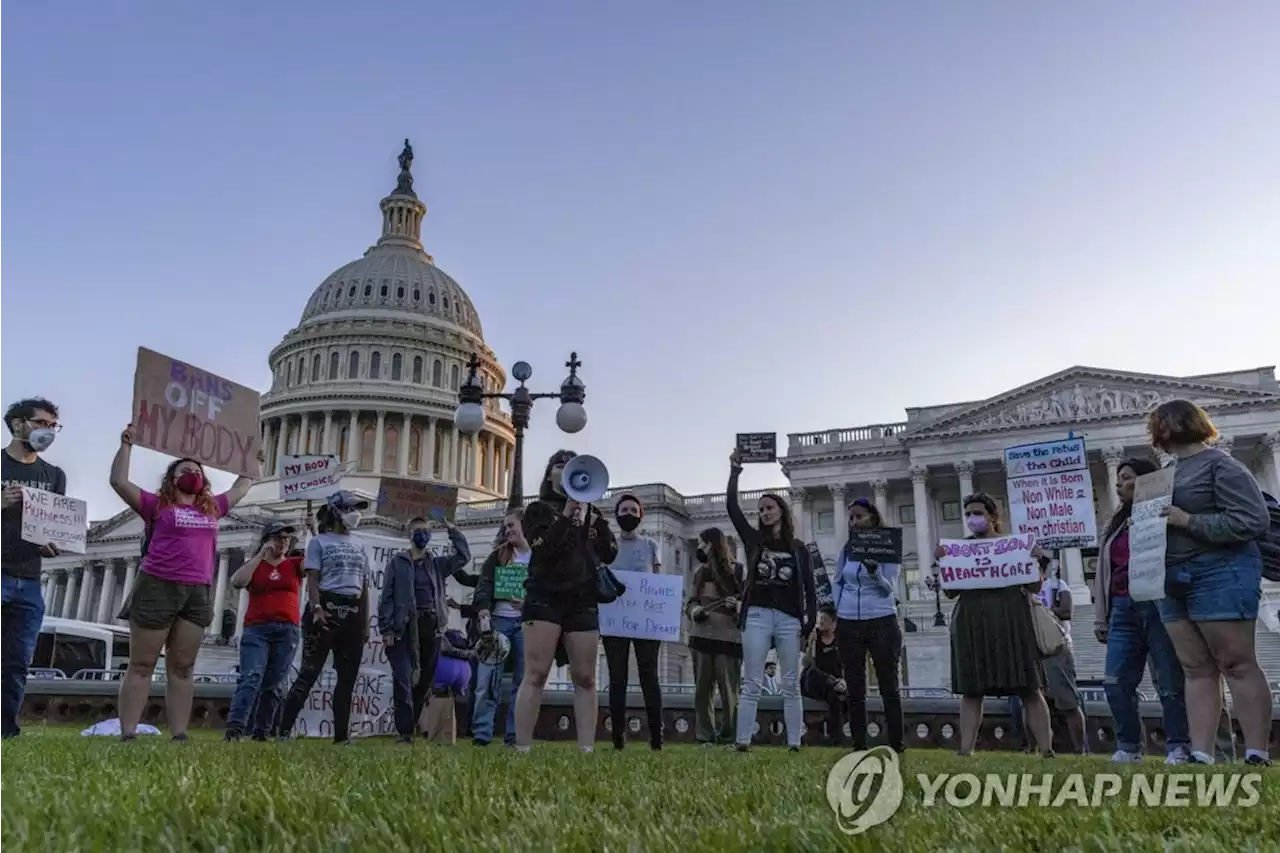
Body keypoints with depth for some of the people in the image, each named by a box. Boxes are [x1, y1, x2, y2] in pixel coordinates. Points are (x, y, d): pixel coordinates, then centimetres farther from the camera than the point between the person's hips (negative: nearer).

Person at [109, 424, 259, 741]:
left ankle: (179, 735, 4)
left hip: (198, 593, 4)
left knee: (183, 668, 4)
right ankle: (128, 734, 1)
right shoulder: (156, 505, 6)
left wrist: (252, 462, 38)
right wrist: (126, 445, -3)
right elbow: (119, 481, -2)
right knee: (141, 665, -1)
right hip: (157, 588, -4)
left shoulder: (211, 508, 18)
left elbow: (240, 489, 33)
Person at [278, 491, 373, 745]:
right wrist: (316, 608, -21)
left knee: (348, 677, 5)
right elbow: (312, 578, -6)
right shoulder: (320, 541, 4)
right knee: (309, 672, -7)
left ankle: (342, 735, 10)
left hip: (353, 613, 5)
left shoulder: (358, 545, 18)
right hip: (326, 609, -5)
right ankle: (285, 730, -3)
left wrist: (366, 621, 13)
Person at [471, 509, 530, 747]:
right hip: (498, 620, 1)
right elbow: (485, 583, -1)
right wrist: (482, 607, -20)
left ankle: (514, 736, 7)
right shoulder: (498, 554, 11)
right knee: (487, 679, -5)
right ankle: (481, 735, -1)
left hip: (526, 622, -1)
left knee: (522, 681, 1)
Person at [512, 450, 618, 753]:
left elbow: (610, 554, 8)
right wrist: (568, 512, -12)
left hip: (583, 601, 4)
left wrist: (591, 516, -1)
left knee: (585, 678, 1)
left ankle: (587, 749, 1)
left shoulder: (590, 511, 18)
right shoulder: (539, 509, 6)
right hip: (545, 598, -4)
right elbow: (544, 548, -12)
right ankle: (522, 749, -10)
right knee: (536, 675, -10)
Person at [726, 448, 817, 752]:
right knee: (752, 685, -3)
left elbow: (809, 588, 8)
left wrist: (809, 623, -1)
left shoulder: (798, 547, 10)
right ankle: (742, 743, -6)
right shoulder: (754, 540, 10)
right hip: (757, 616, 0)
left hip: (789, 619, 1)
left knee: (791, 686, 3)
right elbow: (732, 508, 0)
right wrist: (734, 472, -5)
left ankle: (795, 745, 6)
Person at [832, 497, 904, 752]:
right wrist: (835, 609, 5)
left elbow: (888, 587, -9)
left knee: (888, 685, 3)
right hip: (848, 624, 4)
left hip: (882, 621, -4)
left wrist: (874, 572, -27)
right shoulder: (846, 550, 9)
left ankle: (897, 743, 8)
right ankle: (859, 744, 14)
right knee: (855, 688, 7)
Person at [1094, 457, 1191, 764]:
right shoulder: (1115, 525, 23)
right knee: (1116, 682, -1)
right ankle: (1129, 747, 7)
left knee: (1170, 682, -3)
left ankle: (1179, 747, 6)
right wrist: (1101, 619, 16)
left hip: (1158, 604, -6)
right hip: (1123, 609, 6)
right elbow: (1103, 573, 21)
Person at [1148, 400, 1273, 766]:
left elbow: (1255, 521, -16)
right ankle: (1200, 756, 6)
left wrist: (1188, 521, -18)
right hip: (1176, 580, 8)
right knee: (1197, 669, 5)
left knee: (1237, 664, -4)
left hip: (1220, 574, -8)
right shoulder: (1175, 471, 16)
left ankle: (1258, 757, 1)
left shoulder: (1220, 464, -8)